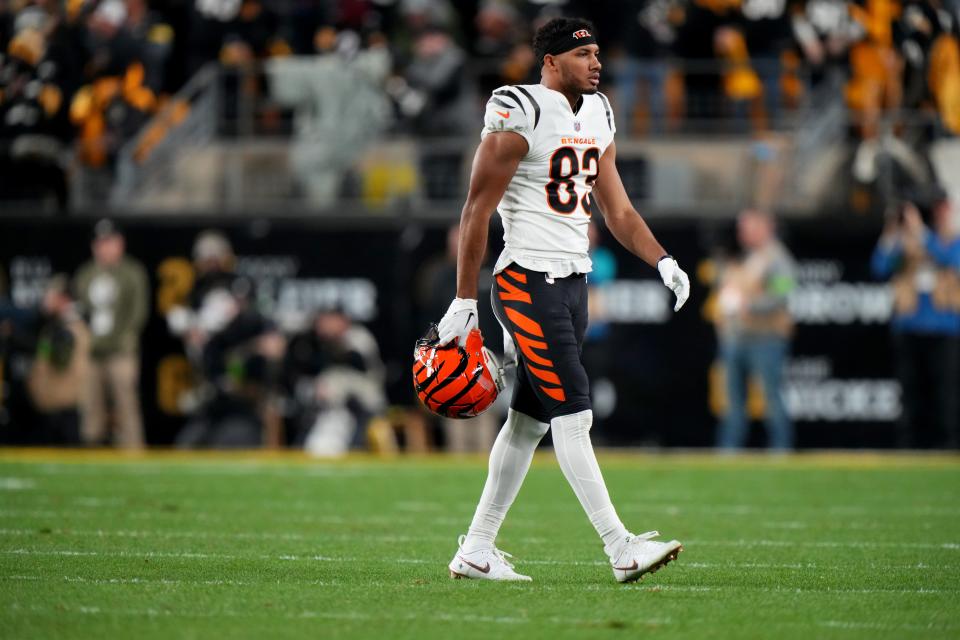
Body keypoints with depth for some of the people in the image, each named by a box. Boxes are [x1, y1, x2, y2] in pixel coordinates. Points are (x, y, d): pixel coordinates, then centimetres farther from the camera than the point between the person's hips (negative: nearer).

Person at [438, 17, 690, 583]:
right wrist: (464, 301, -11)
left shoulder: (598, 115, 13)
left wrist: (662, 261, 2)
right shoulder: (520, 116, -12)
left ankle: (477, 550, 17)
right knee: (573, 415, -11)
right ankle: (622, 549, -13)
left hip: (574, 282, 9)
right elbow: (478, 211, -10)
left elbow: (616, 206, 18)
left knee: (528, 422, 10)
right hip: (528, 282, -9)